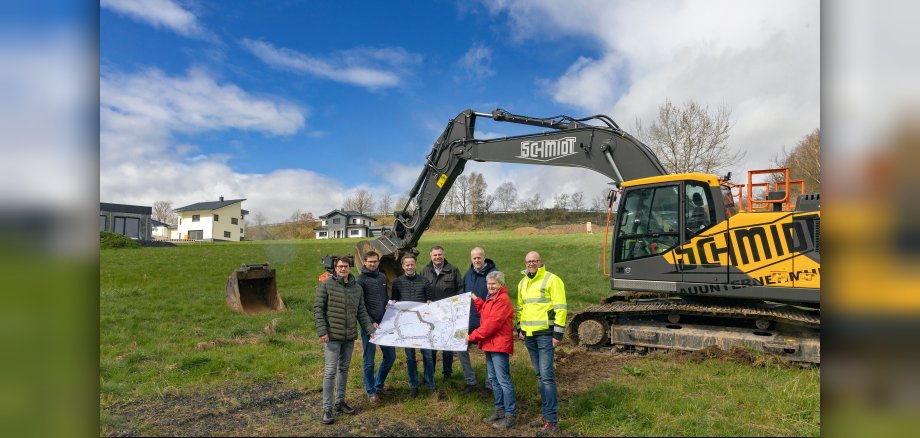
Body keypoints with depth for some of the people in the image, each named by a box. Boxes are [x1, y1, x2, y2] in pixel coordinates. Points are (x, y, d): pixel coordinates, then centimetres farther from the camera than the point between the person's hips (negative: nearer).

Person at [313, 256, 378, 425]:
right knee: (331, 371, -3)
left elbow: (362, 312, 9)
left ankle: (340, 401, 28)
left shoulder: (357, 288, 6)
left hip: (350, 336, 5)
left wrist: (370, 329, -2)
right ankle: (327, 409, 5)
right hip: (333, 336, -5)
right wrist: (322, 331, -15)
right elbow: (318, 308, -8)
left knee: (344, 369, 15)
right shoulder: (326, 285, -7)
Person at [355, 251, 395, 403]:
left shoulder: (382, 277, 11)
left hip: (384, 324, 6)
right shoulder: (361, 280, -7)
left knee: (391, 356, 11)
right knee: (369, 361, 4)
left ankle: (379, 385, 30)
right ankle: (371, 391, 20)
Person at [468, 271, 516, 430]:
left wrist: (473, 336, -16)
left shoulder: (502, 300, -17)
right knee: (494, 379, 17)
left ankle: (509, 416, 0)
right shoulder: (491, 298, 16)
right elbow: (486, 314, 21)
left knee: (503, 380, -6)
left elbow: (492, 323, -21)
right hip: (490, 344, 10)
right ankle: (499, 410, 27)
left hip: (499, 345, -10)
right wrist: (476, 300, 13)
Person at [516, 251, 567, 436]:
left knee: (546, 376, -9)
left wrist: (558, 333, -15)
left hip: (545, 334, -7)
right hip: (529, 335, 7)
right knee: (540, 376, 12)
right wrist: (520, 328, 16)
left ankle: (552, 420, -3)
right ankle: (547, 414, 22)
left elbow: (560, 307, -12)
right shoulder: (522, 283, 14)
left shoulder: (552, 280, -9)